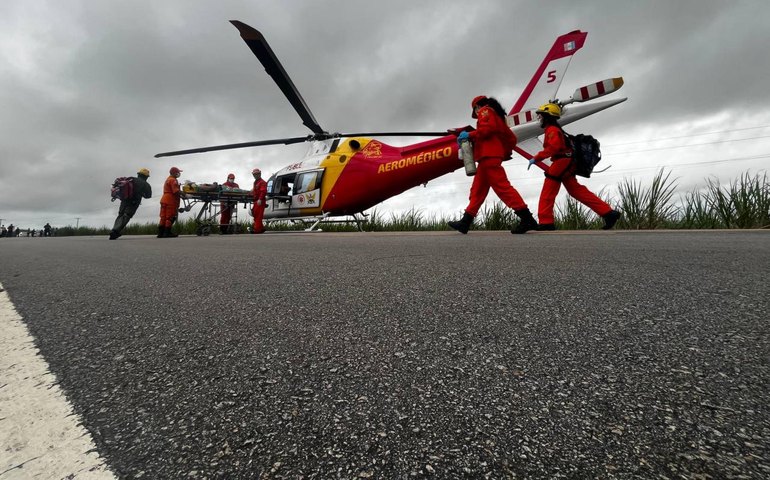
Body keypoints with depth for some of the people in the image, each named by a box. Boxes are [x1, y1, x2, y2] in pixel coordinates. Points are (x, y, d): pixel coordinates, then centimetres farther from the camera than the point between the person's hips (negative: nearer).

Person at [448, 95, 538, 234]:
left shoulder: (485, 111, 5)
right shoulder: (497, 115, 31)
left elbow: (487, 128, -15)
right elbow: (511, 138, 25)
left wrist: (470, 135, -6)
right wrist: (505, 153, 20)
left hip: (488, 156, -10)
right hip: (491, 156, 10)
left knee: (502, 186, -17)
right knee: (478, 190, 6)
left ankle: (527, 219, -22)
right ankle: (465, 222, 6)